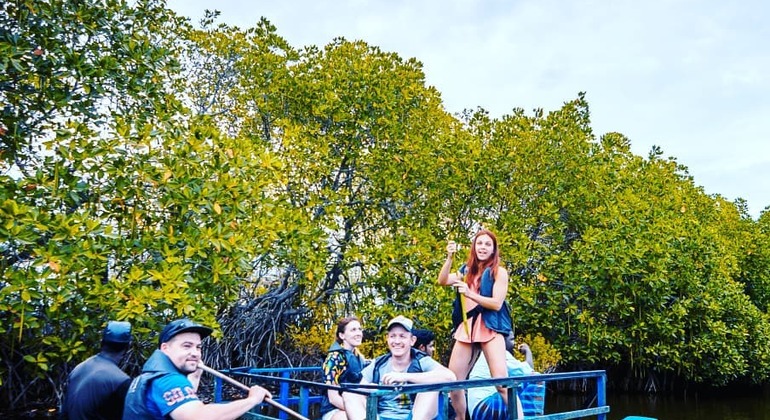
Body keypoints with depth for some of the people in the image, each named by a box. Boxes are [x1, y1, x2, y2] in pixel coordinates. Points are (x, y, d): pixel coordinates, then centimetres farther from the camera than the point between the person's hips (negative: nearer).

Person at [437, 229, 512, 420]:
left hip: (490, 327, -5)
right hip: (466, 327, 5)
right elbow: (443, 281, 3)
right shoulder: (467, 271, 16)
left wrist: (470, 293, -19)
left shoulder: (499, 272, 3)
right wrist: (449, 258, -9)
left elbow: (497, 304, -8)